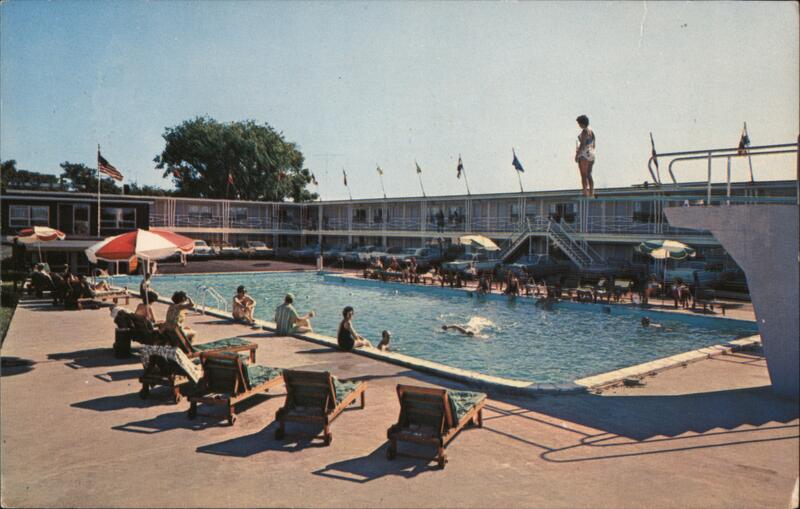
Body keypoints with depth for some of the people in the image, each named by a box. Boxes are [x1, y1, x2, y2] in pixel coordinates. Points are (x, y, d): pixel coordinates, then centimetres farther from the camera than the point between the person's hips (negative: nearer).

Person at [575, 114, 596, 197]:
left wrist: (577, 155, -17)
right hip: (591, 155, 9)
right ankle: (591, 193, 13)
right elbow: (593, 145, 17)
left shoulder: (584, 131, -12)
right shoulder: (591, 131, 13)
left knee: (583, 175, -6)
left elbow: (582, 144, -18)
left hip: (584, 154, -9)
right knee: (589, 174, 13)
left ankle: (585, 193, -9)